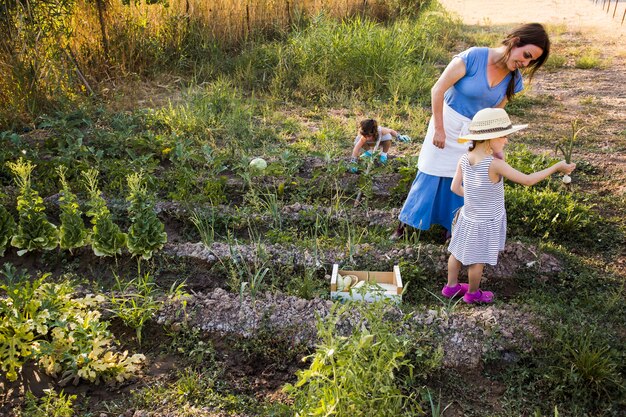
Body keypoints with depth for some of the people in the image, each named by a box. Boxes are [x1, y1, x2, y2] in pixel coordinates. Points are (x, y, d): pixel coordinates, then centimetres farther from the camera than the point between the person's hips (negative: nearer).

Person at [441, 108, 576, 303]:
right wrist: (557, 166, -14)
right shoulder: (495, 164, -29)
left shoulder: (464, 159, -11)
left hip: (468, 217, 6)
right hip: (487, 223, -6)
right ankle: (473, 294, 33)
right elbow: (528, 180, -24)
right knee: (478, 260, 13)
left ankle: (451, 286, 38)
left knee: (458, 251, 21)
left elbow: (455, 187, -4)